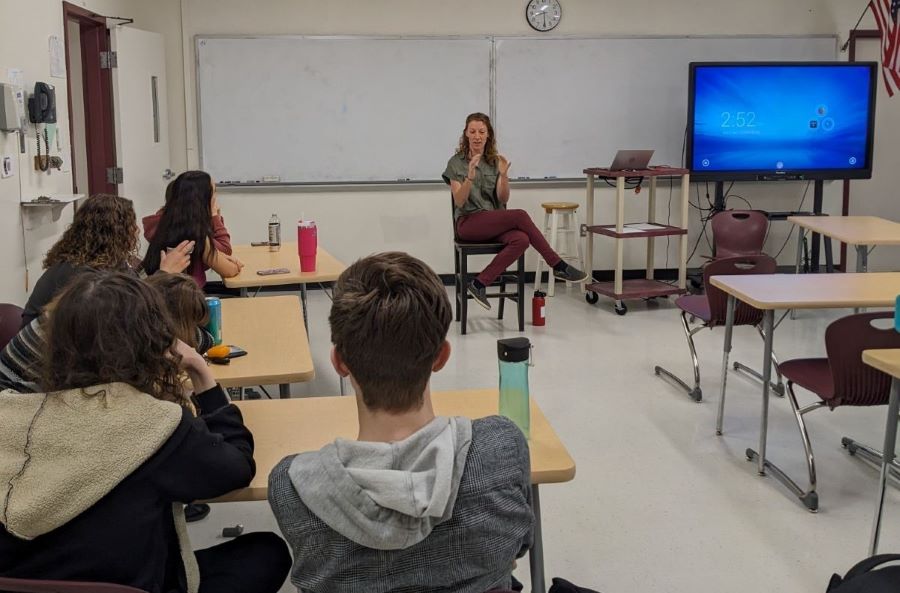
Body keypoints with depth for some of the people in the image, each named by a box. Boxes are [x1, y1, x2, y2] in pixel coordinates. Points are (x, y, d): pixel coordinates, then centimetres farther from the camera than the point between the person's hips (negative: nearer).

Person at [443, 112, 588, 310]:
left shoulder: (495, 161, 11)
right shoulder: (456, 162, 0)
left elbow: (503, 199, 2)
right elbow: (459, 202, -10)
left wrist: (504, 175, -15)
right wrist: (470, 177, -26)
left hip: (495, 222, 4)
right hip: (468, 223, -4)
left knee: (521, 240, -30)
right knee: (520, 216, -28)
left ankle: (479, 284, -23)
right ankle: (559, 267, -19)